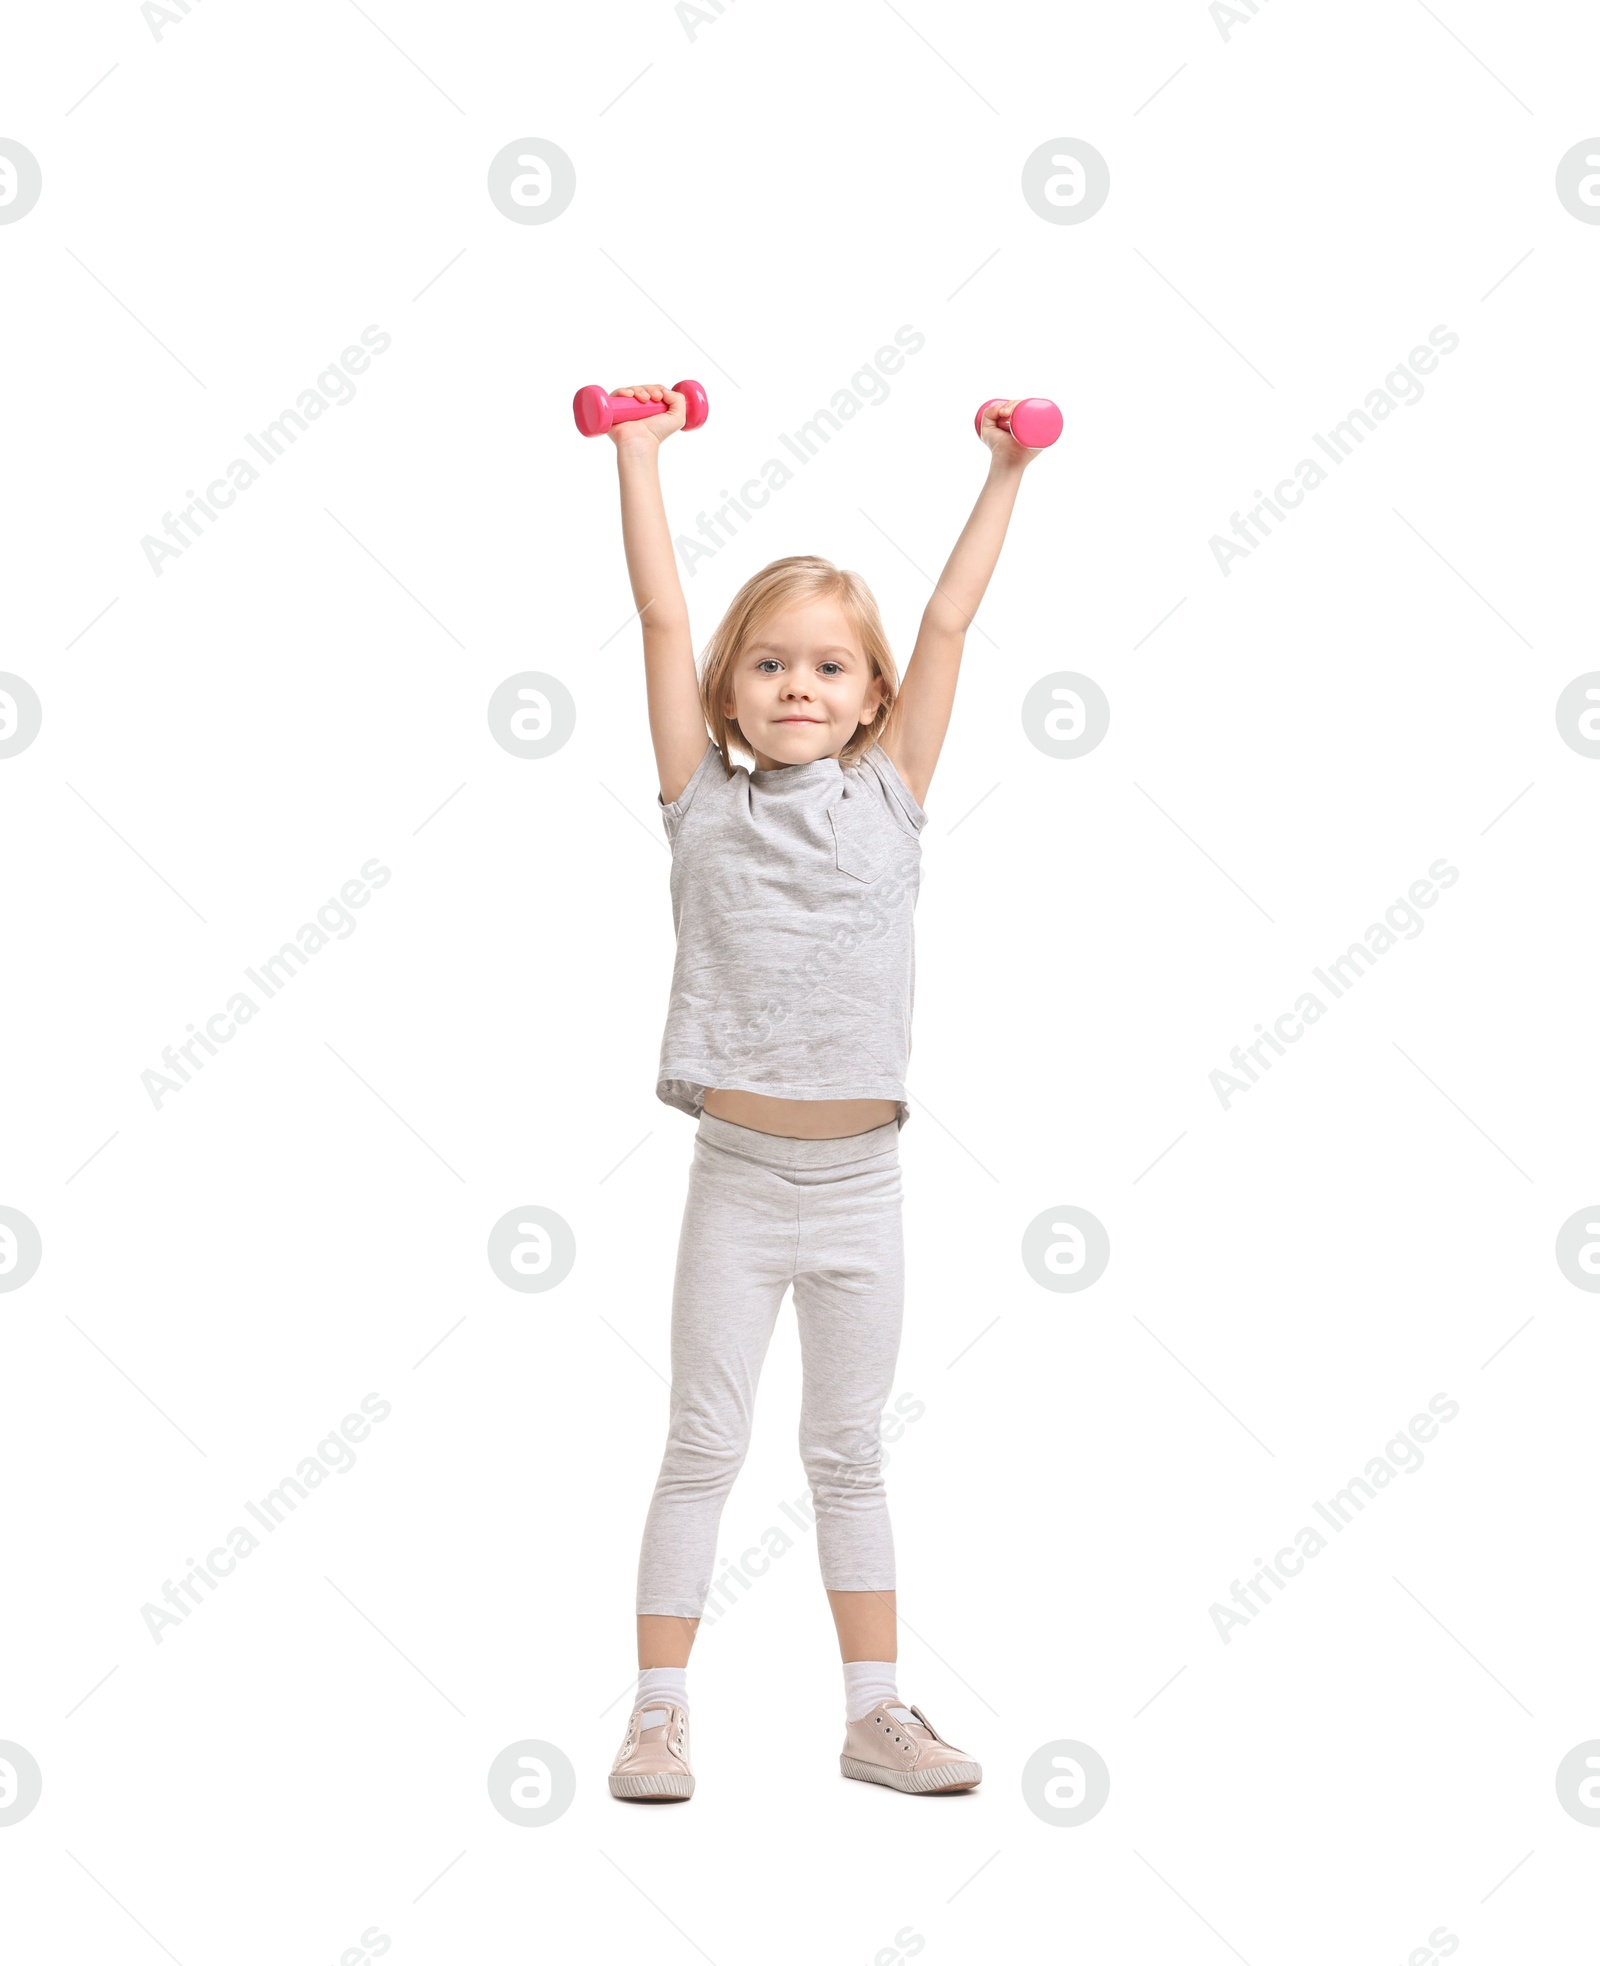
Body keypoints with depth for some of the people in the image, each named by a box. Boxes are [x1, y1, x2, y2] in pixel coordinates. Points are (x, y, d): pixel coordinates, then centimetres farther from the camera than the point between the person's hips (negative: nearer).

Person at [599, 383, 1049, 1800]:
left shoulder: (889, 797, 4)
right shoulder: (705, 801, 1)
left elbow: (949, 621, 4)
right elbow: (662, 615, -1)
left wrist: (1006, 473, 5)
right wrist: (640, 455, 0)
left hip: (860, 1176, 2)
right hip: (739, 1172, -2)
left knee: (850, 1455, 12)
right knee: (704, 1449, 5)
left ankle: (876, 1712, 20)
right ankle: (659, 1713, 13)